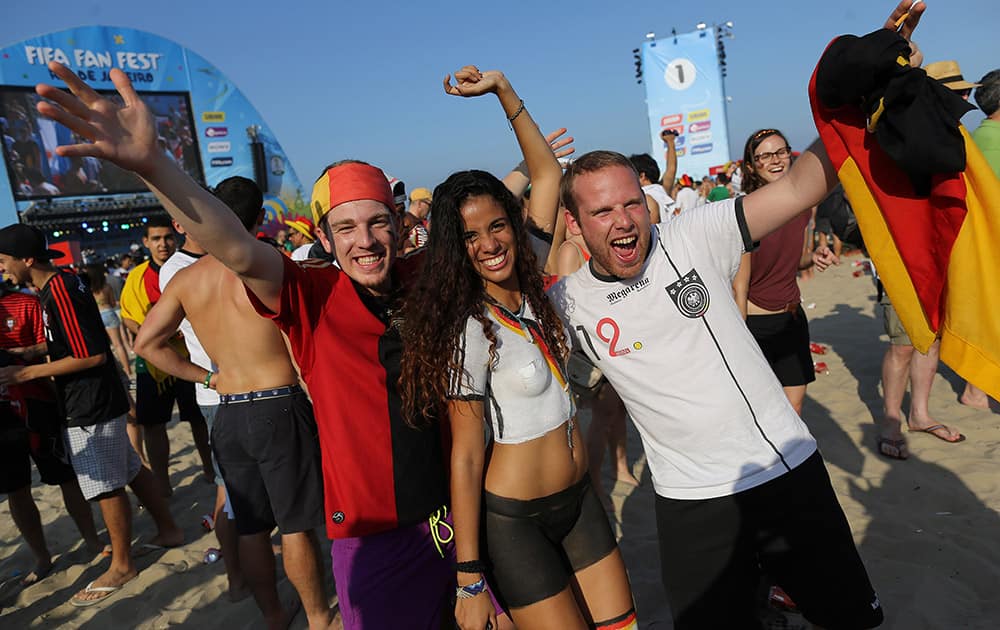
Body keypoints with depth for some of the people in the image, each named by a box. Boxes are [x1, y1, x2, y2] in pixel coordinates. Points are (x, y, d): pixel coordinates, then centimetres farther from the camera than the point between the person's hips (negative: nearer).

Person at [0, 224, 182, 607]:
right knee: (130, 470, 18)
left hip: (90, 407, -9)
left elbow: (92, 355, -23)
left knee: (106, 486, 3)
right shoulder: (62, 284, 8)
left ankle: (122, 567, 17)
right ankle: (168, 530, 32)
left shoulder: (60, 291, -21)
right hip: (95, 401, 9)